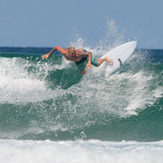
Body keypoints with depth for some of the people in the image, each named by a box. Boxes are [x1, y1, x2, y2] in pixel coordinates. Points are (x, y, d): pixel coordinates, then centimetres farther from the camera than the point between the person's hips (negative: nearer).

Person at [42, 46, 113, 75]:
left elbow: (89, 53, -43)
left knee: (97, 64, 3)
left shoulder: (78, 54, -49)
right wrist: (48, 54, -15)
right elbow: (56, 47, -22)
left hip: (84, 53, -4)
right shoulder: (64, 53, -40)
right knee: (83, 73, 17)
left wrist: (89, 62, -57)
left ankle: (105, 59, 37)